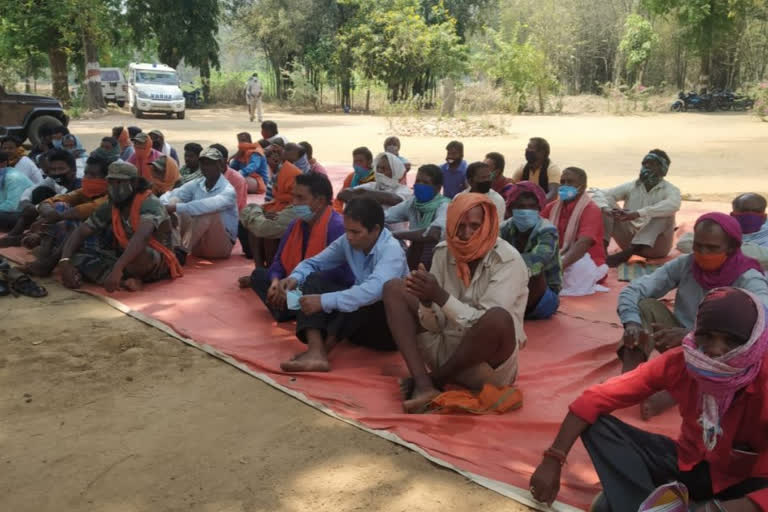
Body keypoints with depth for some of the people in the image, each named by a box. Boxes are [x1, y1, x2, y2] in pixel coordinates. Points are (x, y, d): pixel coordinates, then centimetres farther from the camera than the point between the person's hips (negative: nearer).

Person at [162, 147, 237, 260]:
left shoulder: (228, 190, -15)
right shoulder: (195, 184, 4)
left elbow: (209, 205, -36)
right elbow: (172, 195, -11)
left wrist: (177, 207, -41)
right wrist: (162, 206, -34)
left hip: (220, 245, -5)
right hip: (197, 243, 5)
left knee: (209, 212, -32)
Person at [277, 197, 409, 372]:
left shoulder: (391, 249, -23)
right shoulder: (347, 241, -2)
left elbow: (373, 290, -40)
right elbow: (314, 262, 6)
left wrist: (324, 301, -42)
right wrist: (296, 277, -17)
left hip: (390, 324, -6)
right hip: (357, 324, 7)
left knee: (371, 298, -37)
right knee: (313, 279, -9)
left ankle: (325, 347, -19)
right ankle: (316, 352, -29)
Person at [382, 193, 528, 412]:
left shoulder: (508, 261, -17)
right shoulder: (443, 252, -3)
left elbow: (487, 324, -25)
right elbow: (435, 325, -4)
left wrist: (441, 297, -33)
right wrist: (427, 301, -26)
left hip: (488, 364, -5)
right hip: (446, 350, 6)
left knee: (499, 318, -37)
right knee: (393, 289, -1)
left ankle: (434, 379, -10)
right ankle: (424, 386, -20)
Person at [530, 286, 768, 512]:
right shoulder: (678, 362, -19)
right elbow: (595, 399, -20)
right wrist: (552, 461, -27)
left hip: (742, 483, -2)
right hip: (687, 461, 3)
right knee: (597, 424, -17)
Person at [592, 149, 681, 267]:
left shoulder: (670, 190, -7)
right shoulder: (631, 187, 4)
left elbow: (673, 205, -32)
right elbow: (599, 194, -5)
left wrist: (637, 214, -44)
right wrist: (605, 209, -30)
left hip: (655, 245, -3)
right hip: (630, 240, 3)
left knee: (664, 213, -30)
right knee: (607, 203, -10)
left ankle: (627, 253, -41)